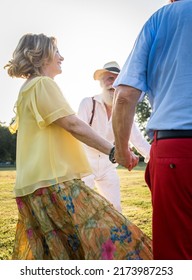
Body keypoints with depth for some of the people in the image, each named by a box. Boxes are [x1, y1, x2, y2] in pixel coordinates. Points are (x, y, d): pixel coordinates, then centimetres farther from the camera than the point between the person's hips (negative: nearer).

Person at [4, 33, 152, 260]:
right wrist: (113, 151, -13)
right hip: (53, 181, -10)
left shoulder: (28, 88, 24)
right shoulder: (43, 83, -6)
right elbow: (73, 124, -15)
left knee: (46, 252, 13)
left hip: (36, 181, 11)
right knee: (107, 236, -14)